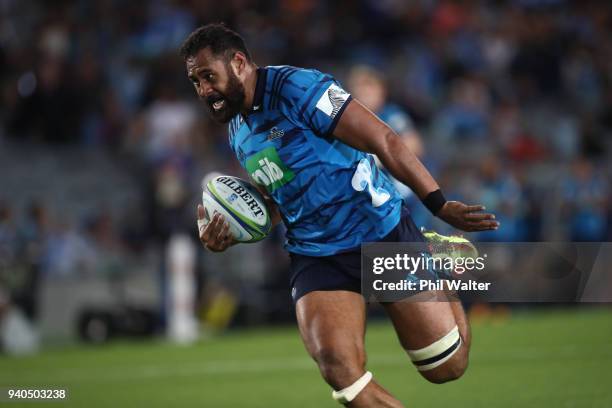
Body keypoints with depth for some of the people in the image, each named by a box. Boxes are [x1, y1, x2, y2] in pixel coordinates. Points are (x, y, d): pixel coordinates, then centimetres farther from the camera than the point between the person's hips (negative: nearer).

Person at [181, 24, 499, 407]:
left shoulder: (295, 87, -15)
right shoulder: (239, 134, 10)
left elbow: (384, 141, -17)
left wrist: (440, 205, -22)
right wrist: (232, 234, 3)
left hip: (382, 232, -5)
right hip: (315, 257, 5)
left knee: (446, 367, 1)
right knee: (339, 369, -23)